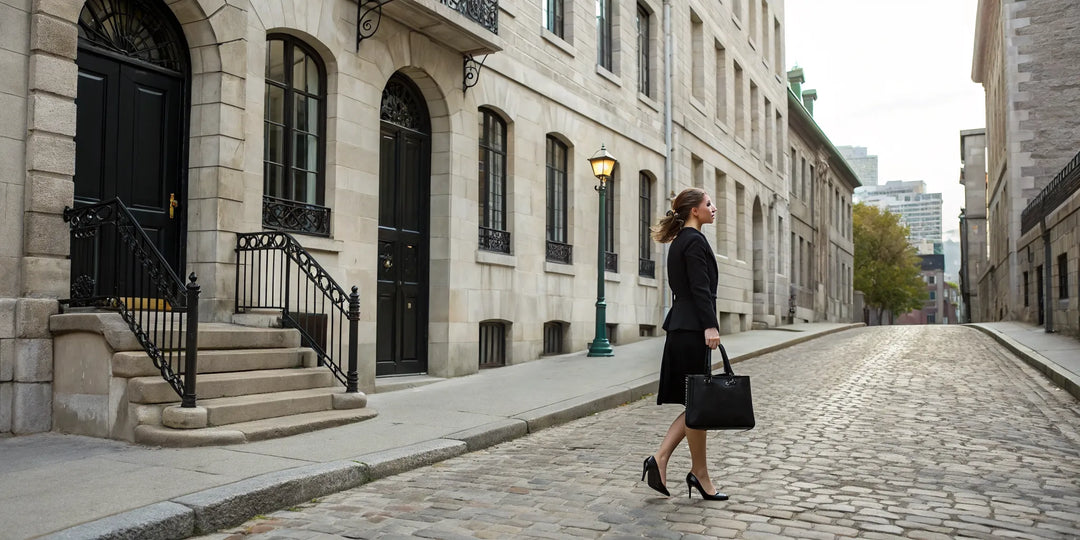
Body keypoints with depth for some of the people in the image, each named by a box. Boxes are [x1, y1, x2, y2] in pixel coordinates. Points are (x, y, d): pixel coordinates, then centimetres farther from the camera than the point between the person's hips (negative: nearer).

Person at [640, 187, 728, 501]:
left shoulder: (680, 241, 19)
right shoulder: (695, 240, -10)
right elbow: (700, 288, -19)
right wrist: (710, 326, -24)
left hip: (682, 327, 10)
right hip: (692, 328, -10)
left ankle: (660, 459, 7)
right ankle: (699, 474, 11)